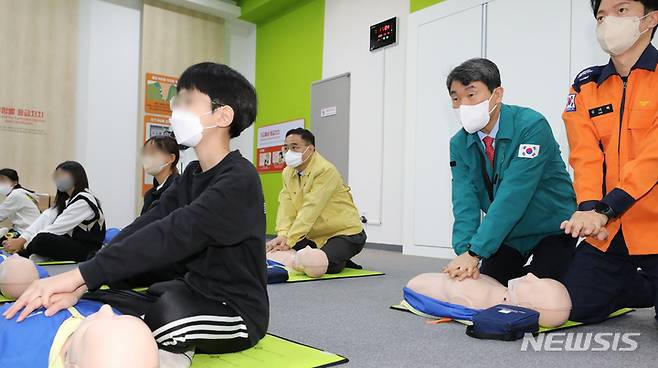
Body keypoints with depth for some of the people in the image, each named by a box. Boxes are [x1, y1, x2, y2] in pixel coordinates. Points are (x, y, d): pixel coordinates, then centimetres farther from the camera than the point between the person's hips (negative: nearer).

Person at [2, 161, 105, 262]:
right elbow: (45, 219, -1)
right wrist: (21, 239, -15)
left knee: (42, 239, -26)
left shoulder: (83, 201, -15)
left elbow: (57, 228, -20)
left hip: (87, 252, -9)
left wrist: (22, 242, -20)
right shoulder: (65, 199, 14)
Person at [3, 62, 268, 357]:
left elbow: (173, 234, -32)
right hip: (194, 294, 8)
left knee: (170, 314, -36)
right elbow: (146, 226, -5)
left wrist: (80, 275, -34)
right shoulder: (192, 175, 7)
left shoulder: (239, 181, -21)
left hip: (236, 310, -7)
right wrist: (79, 283, -17)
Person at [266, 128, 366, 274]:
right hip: (315, 235, 8)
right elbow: (286, 206, -7)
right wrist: (282, 235, -25)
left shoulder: (326, 170, -22)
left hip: (344, 232, -7)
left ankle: (340, 260, 7)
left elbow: (311, 209, -29)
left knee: (325, 264, -30)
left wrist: (289, 241, -32)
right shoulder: (288, 173, 3)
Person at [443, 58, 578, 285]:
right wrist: (464, 250, -35)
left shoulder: (531, 126, -25)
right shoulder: (459, 144, -8)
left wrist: (475, 252, -38)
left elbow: (513, 195, -33)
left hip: (551, 229, -5)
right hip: (506, 232, 5)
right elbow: (464, 201, -17)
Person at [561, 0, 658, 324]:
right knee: (575, 307, 5)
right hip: (608, 232, 4)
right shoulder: (586, 87, 7)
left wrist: (605, 209, -28)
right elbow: (585, 156, -3)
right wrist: (588, 209, -21)